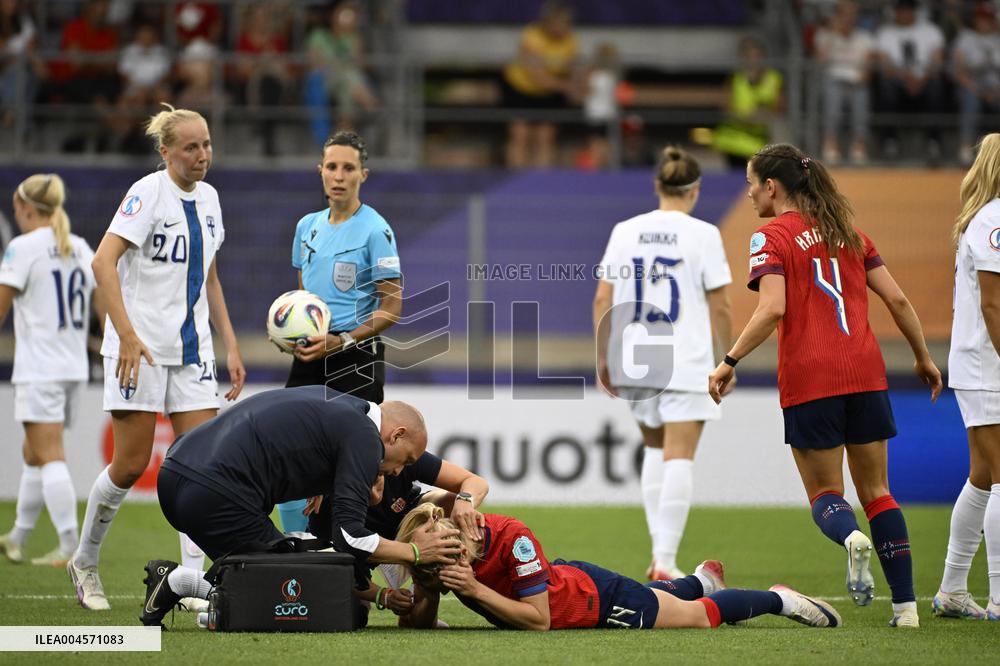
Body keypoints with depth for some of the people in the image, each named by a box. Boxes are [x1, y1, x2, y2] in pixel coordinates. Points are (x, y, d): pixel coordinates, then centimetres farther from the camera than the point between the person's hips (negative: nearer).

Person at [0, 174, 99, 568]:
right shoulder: (81, 249, 11)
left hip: (39, 369, -7)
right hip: (75, 369, 7)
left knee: (49, 457, -9)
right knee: (34, 453, 18)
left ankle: (69, 546, -18)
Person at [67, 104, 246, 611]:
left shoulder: (207, 198, 11)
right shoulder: (148, 193, -12)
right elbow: (103, 261, -21)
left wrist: (230, 346, 14)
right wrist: (127, 334, -28)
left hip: (192, 349, 6)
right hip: (140, 347, -6)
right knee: (131, 465, -2)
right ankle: (84, 562, 19)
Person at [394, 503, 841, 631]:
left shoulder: (511, 538, -40)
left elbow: (538, 619, -34)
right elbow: (421, 624, -15)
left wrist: (476, 591, -43)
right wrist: (428, 593, -37)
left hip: (594, 596, -6)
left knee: (700, 616, 12)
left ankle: (777, 598, 36)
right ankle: (702, 581, 63)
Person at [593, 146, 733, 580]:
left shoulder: (625, 231, 4)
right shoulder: (702, 235, -6)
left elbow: (603, 300, 4)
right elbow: (719, 307, -5)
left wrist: (603, 357, 11)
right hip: (686, 364, -4)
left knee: (655, 449, 20)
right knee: (679, 459, -2)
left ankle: (660, 548, 16)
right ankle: (665, 561, -8)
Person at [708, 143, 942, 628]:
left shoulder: (771, 238, -3)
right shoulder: (848, 232, 14)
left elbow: (772, 309, -16)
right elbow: (896, 300, 11)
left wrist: (730, 362, -12)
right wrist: (923, 357, 21)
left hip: (809, 381, -4)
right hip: (865, 374, 4)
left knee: (824, 492, 7)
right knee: (875, 490, 11)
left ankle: (851, 536, -28)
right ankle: (905, 604, 2)